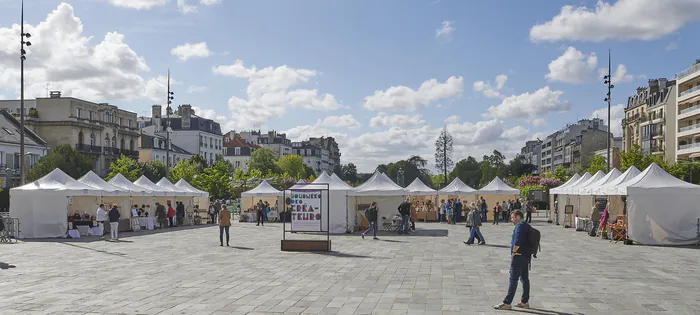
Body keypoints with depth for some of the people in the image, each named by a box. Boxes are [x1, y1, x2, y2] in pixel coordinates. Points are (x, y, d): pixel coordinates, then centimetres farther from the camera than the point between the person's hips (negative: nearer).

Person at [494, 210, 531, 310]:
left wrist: (513, 252, -14)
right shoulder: (526, 225, 17)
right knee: (524, 278, 13)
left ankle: (507, 303, -4)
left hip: (518, 256, -10)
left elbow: (517, 242, -25)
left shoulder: (520, 225, -15)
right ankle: (525, 302, 19)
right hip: (526, 256, 10)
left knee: (513, 279, -7)